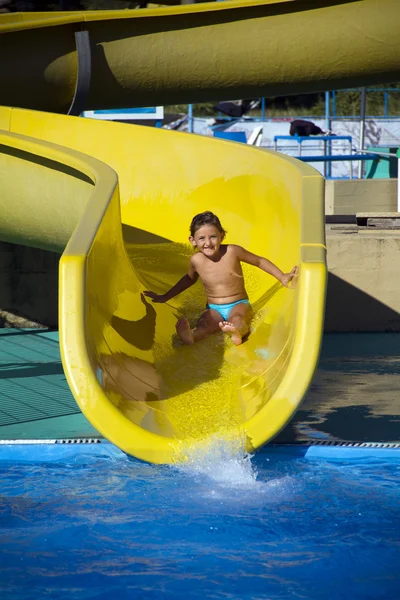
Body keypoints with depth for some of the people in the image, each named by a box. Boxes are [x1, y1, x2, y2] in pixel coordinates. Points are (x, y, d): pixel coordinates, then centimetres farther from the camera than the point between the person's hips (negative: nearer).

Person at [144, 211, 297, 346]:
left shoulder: (232, 251, -10)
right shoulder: (196, 260, 0)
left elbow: (259, 261, 5)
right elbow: (189, 279, 23)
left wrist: (282, 277, 1)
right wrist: (165, 297, 28)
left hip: (238, 305, -1)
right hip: (214, 309, 1)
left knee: (237, 318, -38)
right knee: (204, 323, -34)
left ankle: (237, 332, -74)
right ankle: (190, 336, -68)